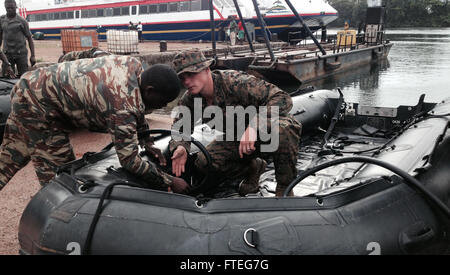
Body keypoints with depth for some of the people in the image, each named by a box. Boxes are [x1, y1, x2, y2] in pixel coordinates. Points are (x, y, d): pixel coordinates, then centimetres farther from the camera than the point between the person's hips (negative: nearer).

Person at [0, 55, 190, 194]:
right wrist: (169, 181, -23)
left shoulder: (133, 65, -7)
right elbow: (129, 160, -30)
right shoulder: (122, 107, -34)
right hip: (37, 105, -10)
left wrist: (146, 142, 5)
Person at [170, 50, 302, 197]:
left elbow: (283, 99, -36)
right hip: (238, 138, 6)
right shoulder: (190, 99, -9)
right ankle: (253, 167, 11)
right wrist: (180, 147, -20)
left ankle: (284, 187, -14)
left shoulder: (235, 82, -30)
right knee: (204, 162, -18)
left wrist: (254, 126, -49)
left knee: (283, 130, -40)